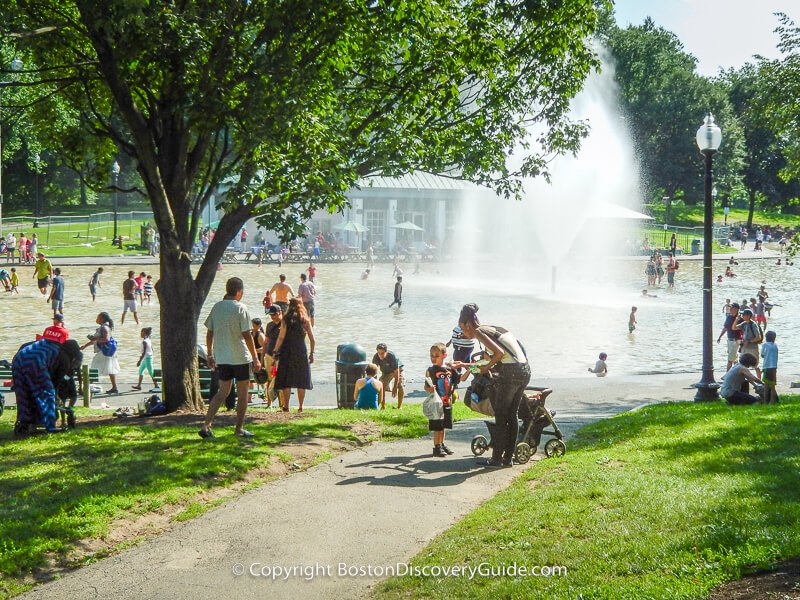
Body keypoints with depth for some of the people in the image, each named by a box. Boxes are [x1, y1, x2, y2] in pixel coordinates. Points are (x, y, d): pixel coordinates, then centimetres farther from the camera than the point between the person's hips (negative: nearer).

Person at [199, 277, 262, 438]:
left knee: (223, 391, 13)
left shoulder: (216, 307, 4)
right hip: (240, 357, -5)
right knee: (243, 392, 8)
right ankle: (239, 429, 12)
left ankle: (206, 425, 1)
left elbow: (209, 333, 8)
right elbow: (247, 335, -13)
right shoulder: (240, 308, -11)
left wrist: (210, 355, 17)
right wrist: (256, 358, -8)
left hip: (221, 357, 5)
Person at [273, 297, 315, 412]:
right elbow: (312, 340, 2)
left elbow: (281, 337, -10)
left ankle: (286, 406, 3)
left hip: (287, 352, -2)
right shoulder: (306, 320, 3)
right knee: (301, 381, 10)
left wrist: (276, 351, -4)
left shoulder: (286, 319, -4)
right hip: (302, 351, 2)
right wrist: (311, 353, 12)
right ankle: (300, 406, 11)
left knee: (286, 381, 4)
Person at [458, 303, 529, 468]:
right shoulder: (494, 328, 21)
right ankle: (508, 457, 20)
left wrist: (487, 367, -2)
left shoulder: (479, 332, -5)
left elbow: (499, 353, -18)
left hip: (510, 372, -8)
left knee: (500, 416, 2)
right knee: (512, 415, 15)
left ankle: (496, 459, 6)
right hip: (525, 370, 8)